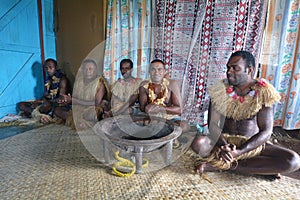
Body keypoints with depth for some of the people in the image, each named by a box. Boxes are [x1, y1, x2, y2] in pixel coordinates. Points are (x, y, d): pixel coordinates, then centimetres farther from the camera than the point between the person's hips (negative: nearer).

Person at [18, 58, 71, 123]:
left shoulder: (62, 79, -9)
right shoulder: (48, 79, 13)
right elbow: (45, 96, 14)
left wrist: (41, 101, -19)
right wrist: (39, 101, -9)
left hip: (58, 105, -8)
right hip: (48, 103, 8)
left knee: (47, 104, -41)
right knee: (21, 105, -1)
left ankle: (35, 113, -13)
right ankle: (39, 115, -25)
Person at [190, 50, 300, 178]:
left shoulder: (263, 93, -7)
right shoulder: (220, 90, -4)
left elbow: (266, 132, -12)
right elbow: (213, 124, -9)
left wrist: (239, 152, -25)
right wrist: (224, 146, -28)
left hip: (252, 144, 1)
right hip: (224, 140, 0)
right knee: (198, 143, -30)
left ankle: (223, 165, -19)